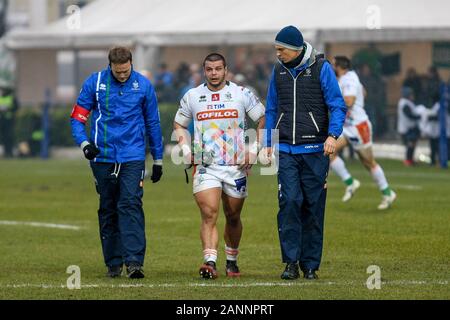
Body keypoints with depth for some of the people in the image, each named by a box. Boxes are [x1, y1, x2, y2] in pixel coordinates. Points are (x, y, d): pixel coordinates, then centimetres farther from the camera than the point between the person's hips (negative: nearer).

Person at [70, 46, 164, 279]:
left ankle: (134, 261, -21)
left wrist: (158, 159, 15)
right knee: (108, 210, 7)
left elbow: (153, 123, 11)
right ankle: (113, 263, 16)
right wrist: (84, 143, -13)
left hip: (133, 157, -1)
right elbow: (77, 116, 4)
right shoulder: (94, 83, 0)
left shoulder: (143, 85, 2)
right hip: (103, 156, 1)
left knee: (131, 205, -15)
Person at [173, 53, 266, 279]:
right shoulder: (192, 96, 6)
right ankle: (210, 263, -26)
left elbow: (263, 120, 8)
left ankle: (231, 261, 29)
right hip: (205, 167, 0)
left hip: (236, 167, 1)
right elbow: (179, 124, 19)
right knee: (209, 215, -16)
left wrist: (253, 149, -1)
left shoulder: (242, 94, 1)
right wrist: (185, 148, 4)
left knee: (233, 217, 11)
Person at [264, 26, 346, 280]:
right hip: (286, 151, 2)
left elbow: (337, 105, -3)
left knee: (313, 207, 1)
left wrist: (333, 135, -18)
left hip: (315, 151, -2)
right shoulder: (278, 71, 11)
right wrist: (269, 143, 15)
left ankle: (310, 264, 10)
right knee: (289, 202, -11)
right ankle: (291, 262, -8)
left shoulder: (321, 68, -1)